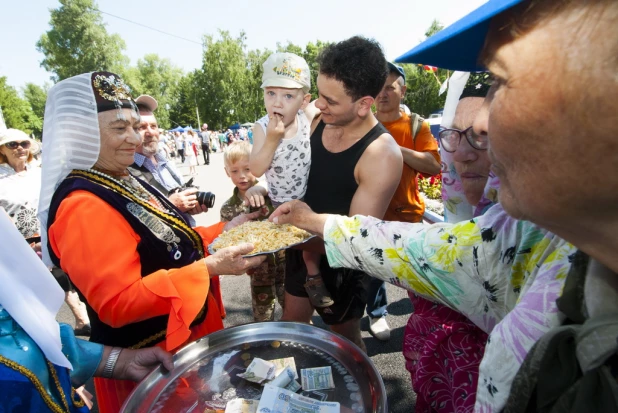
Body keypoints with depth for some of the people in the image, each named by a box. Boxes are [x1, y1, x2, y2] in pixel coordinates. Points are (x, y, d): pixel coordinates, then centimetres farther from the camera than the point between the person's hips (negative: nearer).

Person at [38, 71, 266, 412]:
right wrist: (209, 268, -34)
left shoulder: (126, 182, 2)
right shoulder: (81, 207, -26)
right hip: (149, 359, -8)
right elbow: (117, 304, -29)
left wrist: (224, 230, -2)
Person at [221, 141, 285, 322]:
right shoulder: (228, 209, -2)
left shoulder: (271, 193, -9)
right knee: (262, 320, 19)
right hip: (259, 273, 2)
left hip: (285, 265, -2)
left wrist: (262, 187, -41)